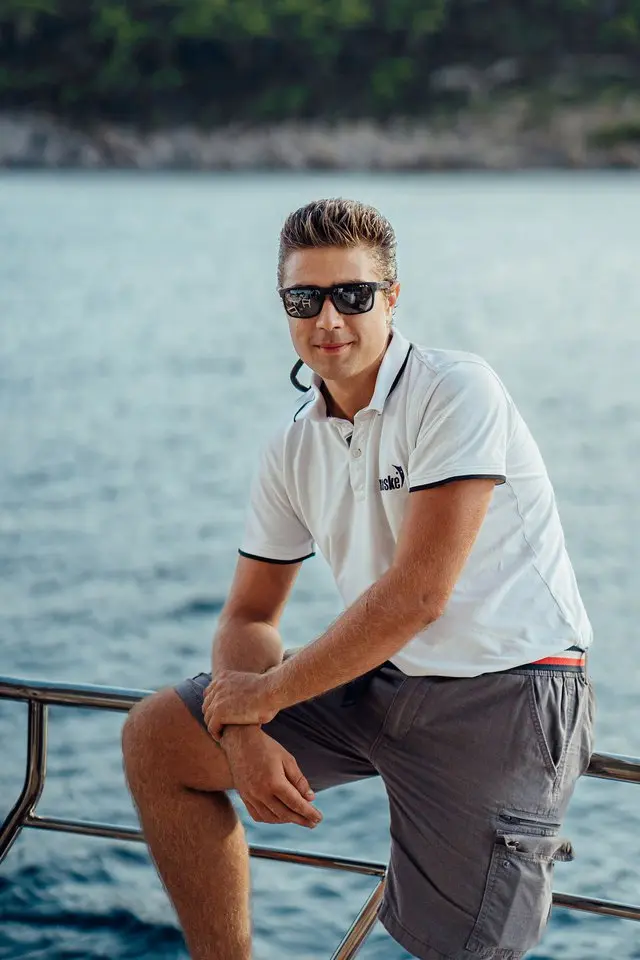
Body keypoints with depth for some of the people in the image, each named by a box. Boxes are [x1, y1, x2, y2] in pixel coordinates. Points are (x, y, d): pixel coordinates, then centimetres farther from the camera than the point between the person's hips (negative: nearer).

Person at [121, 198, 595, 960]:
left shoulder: (456, 391, -15)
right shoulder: (295, 446, 7)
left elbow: (417, 593, -21)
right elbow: (249, 616, 12)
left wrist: (265, 694, -11)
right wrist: (242, 732, -10)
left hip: (504, 691, -7)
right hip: (381, 680, 7)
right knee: (156, 737, 4)